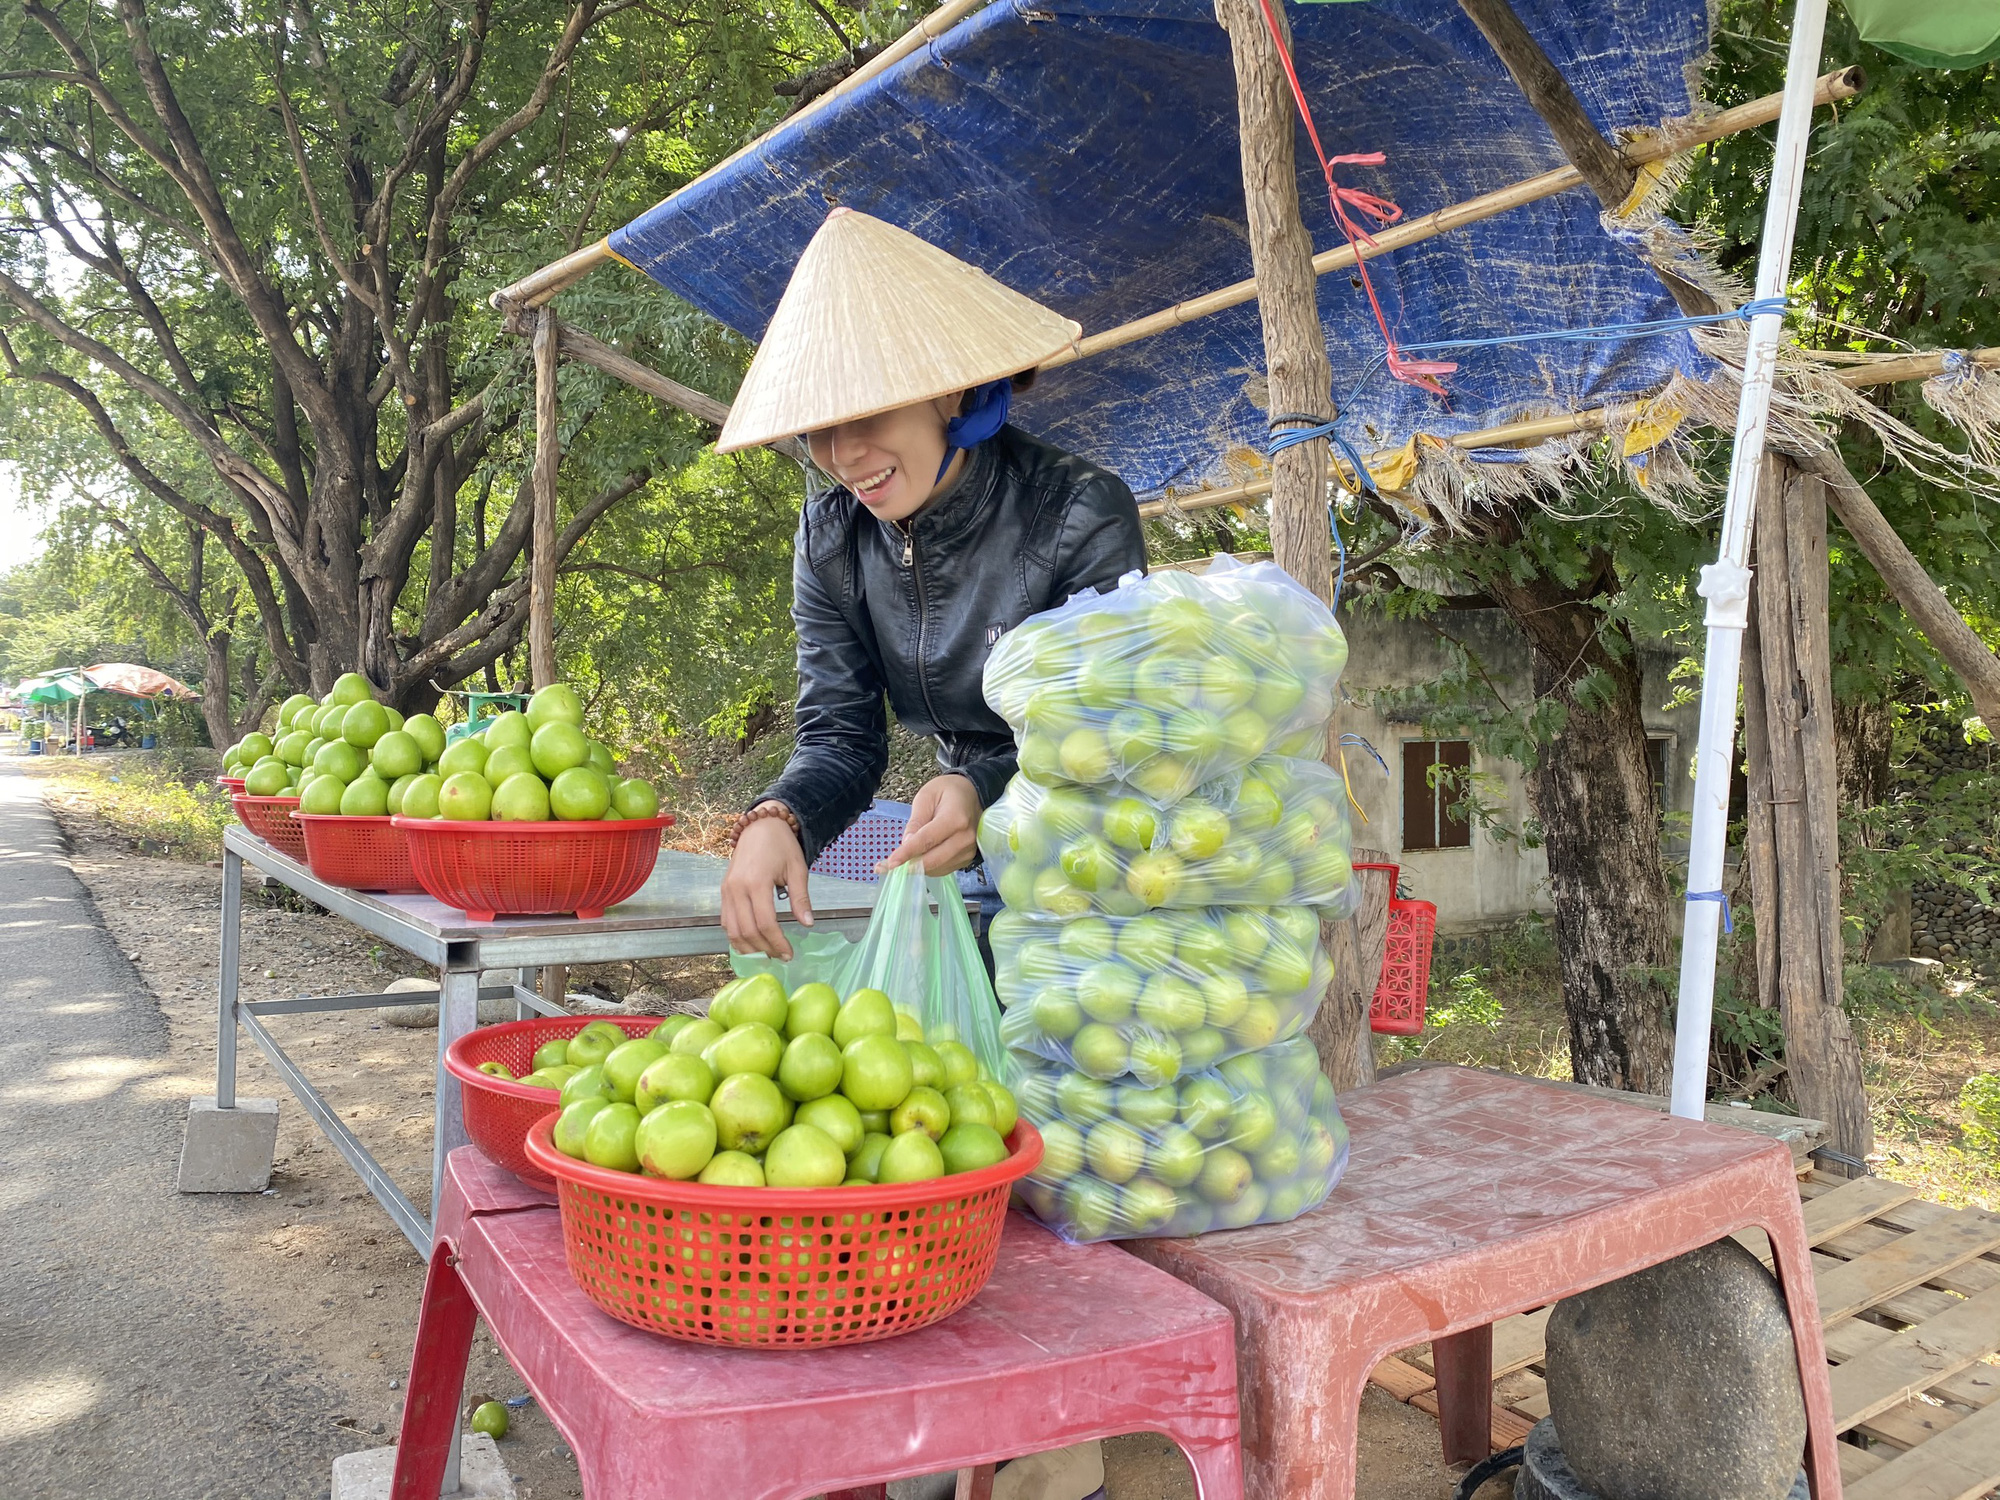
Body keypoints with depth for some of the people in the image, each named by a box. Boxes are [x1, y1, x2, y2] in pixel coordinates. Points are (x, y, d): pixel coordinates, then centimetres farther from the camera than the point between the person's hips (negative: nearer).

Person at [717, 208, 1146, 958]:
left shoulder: (1081, 513, -22)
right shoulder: (832, 537, -6)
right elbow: (841, 736, -7)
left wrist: (984, 794, -41)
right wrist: (775, 819, -29)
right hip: (970, 869, 5)